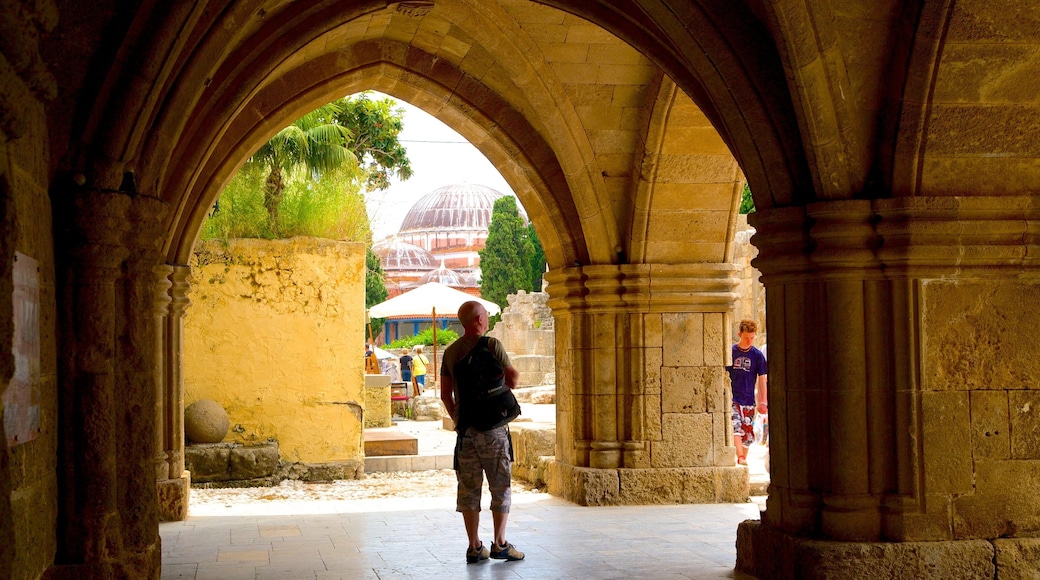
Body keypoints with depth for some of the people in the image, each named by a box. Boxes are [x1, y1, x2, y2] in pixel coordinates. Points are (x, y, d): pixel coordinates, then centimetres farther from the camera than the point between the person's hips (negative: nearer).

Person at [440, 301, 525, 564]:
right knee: (501, 487, 5)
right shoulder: (492, 345, -9)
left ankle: (474, 547, 9)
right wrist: (516, 374, 13)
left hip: (465, 430, 5)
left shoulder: (450, 352, 7)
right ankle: (499, 544, 5)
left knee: (469, 490, 7)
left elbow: (445, 394, 10)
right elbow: (511, 381, -9)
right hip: (493, 427, -5)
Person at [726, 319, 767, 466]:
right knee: (735, 428, -19)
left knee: (747, 432, 6)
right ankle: (740, 458, -27)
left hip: (749, 400, 2)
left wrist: (762, 402, 0)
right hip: (732, 398, -2)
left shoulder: (757, 355, 2)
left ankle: (743, 459, 20)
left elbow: (762, 380, 4)